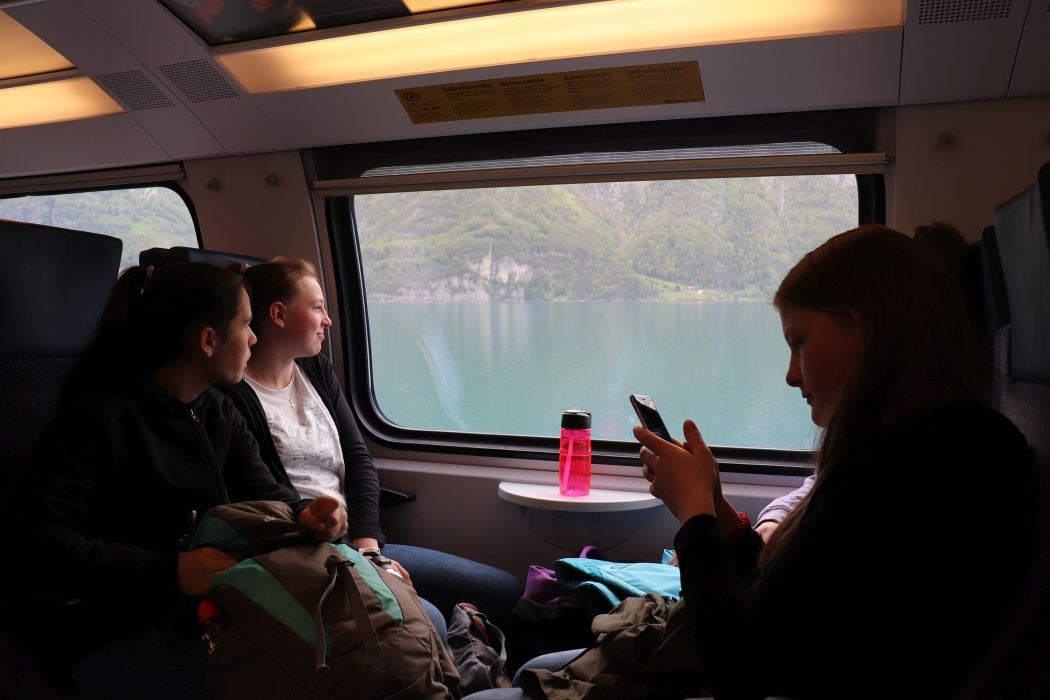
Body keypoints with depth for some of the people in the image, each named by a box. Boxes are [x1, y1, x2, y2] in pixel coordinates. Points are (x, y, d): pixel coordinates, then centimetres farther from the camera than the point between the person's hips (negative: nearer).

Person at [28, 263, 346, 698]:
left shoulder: (220, 414, 10)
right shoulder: (100, 416, -14)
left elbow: (265, 494, 3)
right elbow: (44, 546, -22)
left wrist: (305, 515, -21)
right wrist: (171, 572, -34)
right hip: (121, 636, -7)